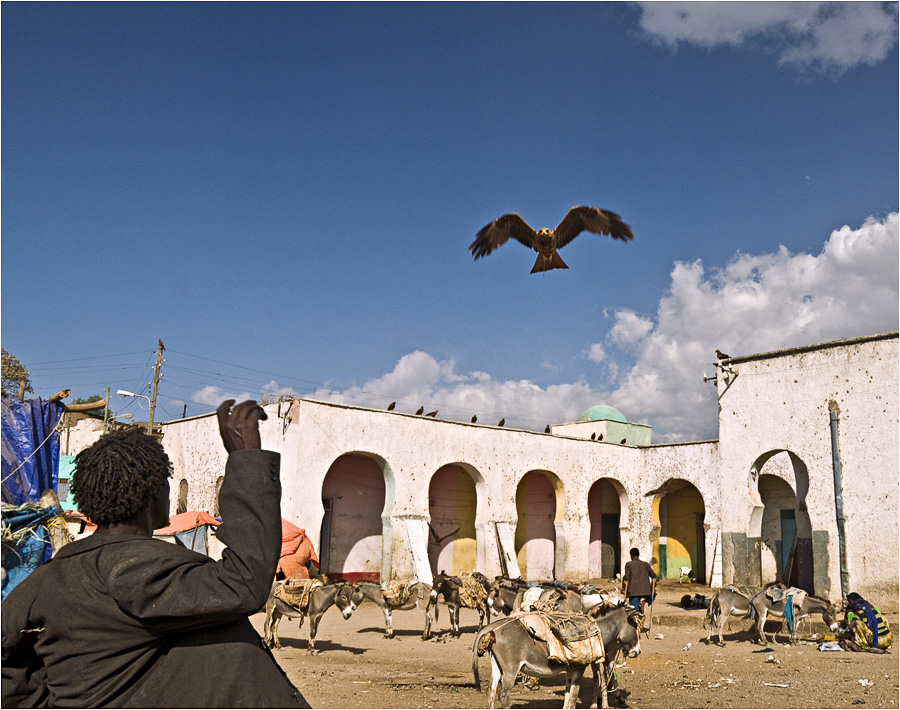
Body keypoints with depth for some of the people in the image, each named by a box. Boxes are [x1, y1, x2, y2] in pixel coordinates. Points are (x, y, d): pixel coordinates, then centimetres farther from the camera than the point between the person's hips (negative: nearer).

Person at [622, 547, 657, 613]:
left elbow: (627, 577, -9)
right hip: (645, 590, 2)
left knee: (634, 609, 6)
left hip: (634, 591, -2)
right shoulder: (646, 564, 11)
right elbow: (653, 576, 7)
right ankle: (643, 600, -1)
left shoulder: (629, 564, 1)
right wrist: (653, 587, 19)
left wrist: (624, 588, -1)